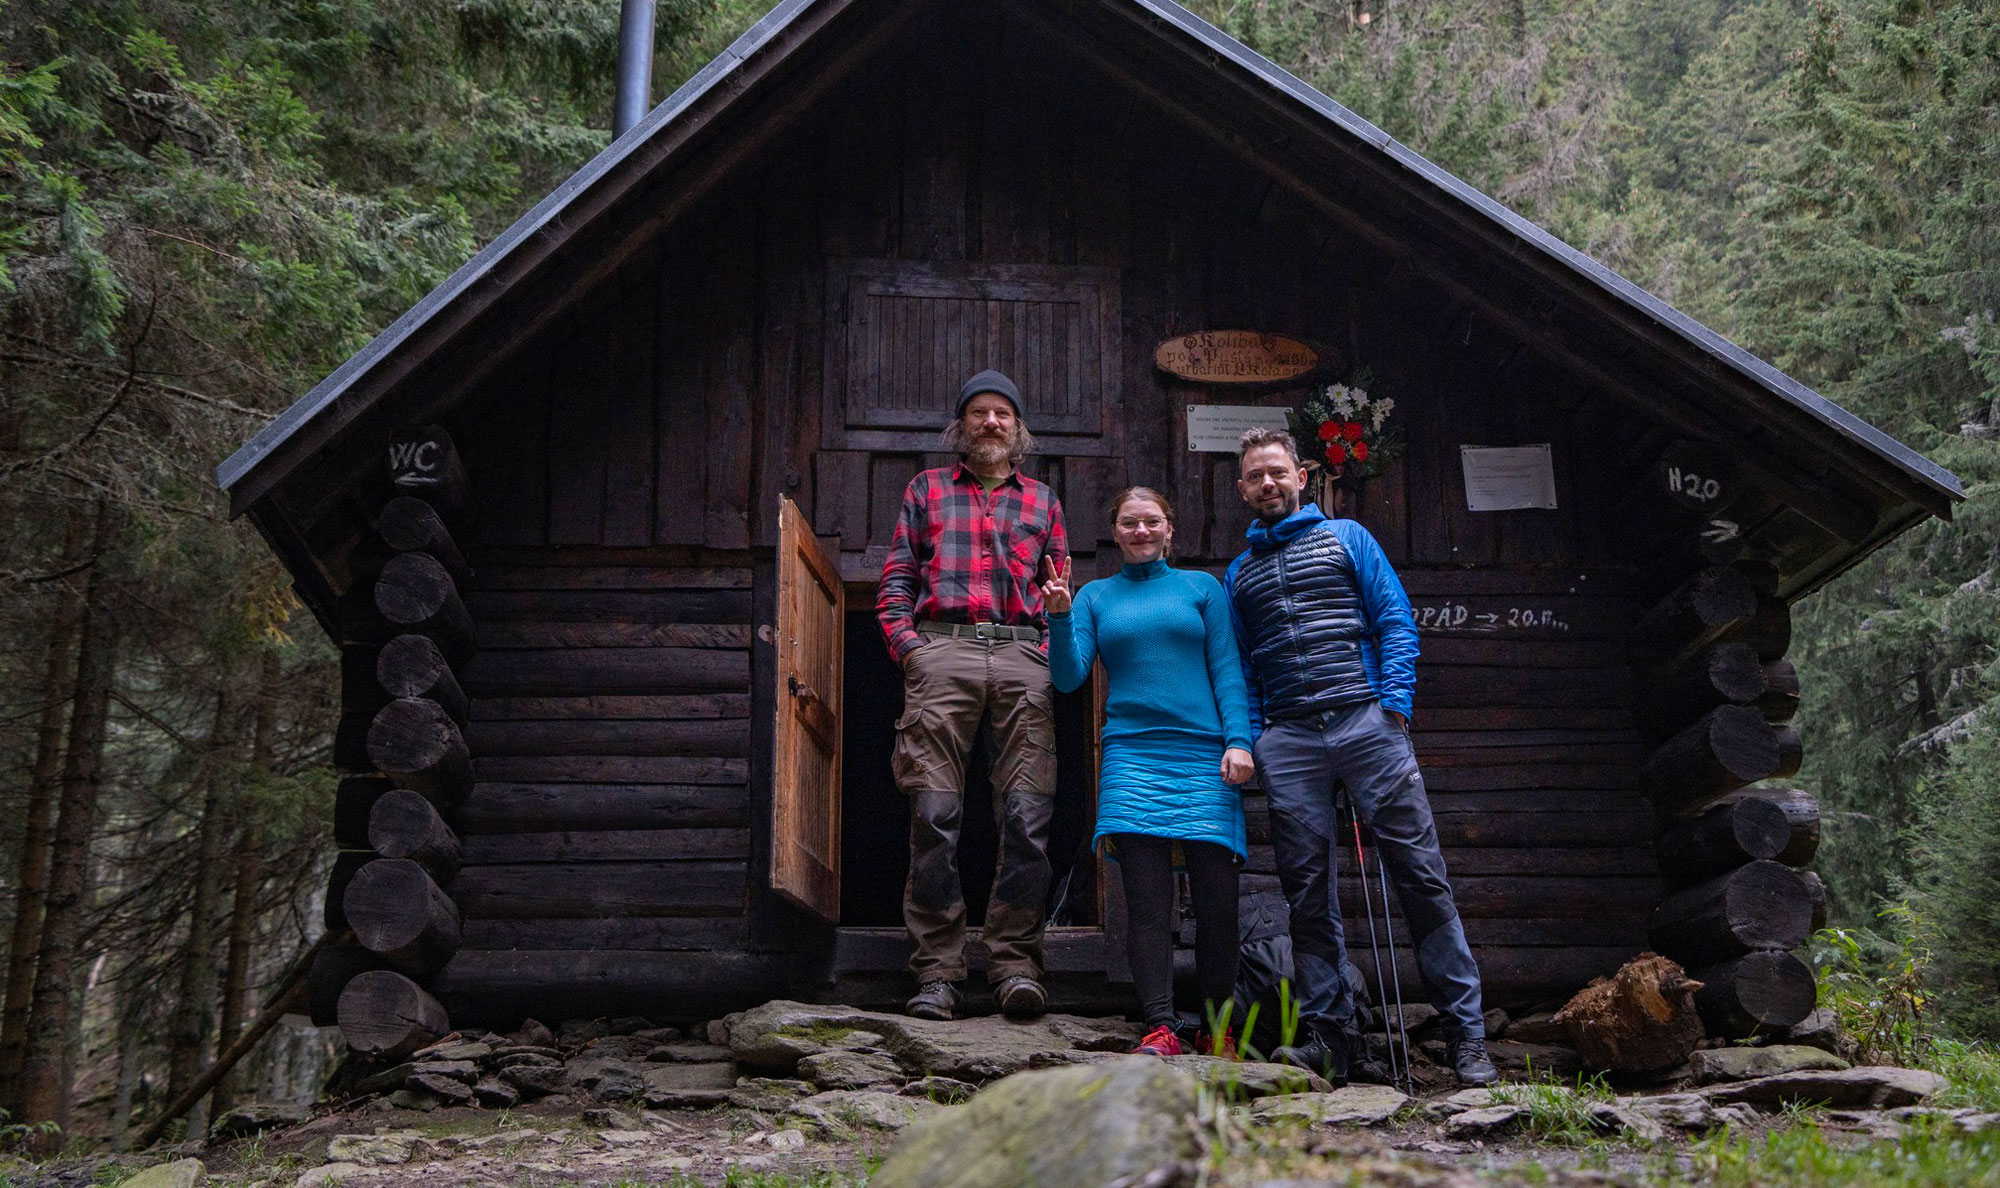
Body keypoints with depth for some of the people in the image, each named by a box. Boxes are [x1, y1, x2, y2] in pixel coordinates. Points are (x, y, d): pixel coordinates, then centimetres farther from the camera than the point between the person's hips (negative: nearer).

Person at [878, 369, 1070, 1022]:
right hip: (942, 652, -1)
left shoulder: (1042, 499, 25)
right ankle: (937, 971, -4)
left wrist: (1054, 649, 4)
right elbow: (897, 577, 15)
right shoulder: (926, 489, 22)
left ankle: (1015, 959, -3)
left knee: (1027, 814, -9)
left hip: (1024, 657, 1)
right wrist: (908, 643, -1)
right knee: (935, 813, -8)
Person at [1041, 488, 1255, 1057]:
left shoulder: (1202, 587, 15)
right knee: (1146, 897, -8)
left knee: (1217, 894, -5)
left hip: (1204, 756, 0)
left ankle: (1218, 1029, 8)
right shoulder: (1095, 596, 17)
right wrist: (1060, 617, -7)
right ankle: (1160, 1028, -7)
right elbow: (1070, 677, 9)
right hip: (1131, 757, 0)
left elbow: (1227, 669, 9)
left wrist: (1238, 740, -3)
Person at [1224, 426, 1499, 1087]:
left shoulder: (1346, 538, 14)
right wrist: (1245, 736, 4)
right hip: (1288, 740, 3)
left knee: (1420, 874, -6)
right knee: (1307, 889, 2)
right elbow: (1237, 666, 19)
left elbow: (1395, 620, 6)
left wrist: (1396, 702, -8)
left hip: (1366, 720, -2)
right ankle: (1329, 1032, 9)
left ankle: (1465, 1032, -1)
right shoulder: (1237, 573, 21)